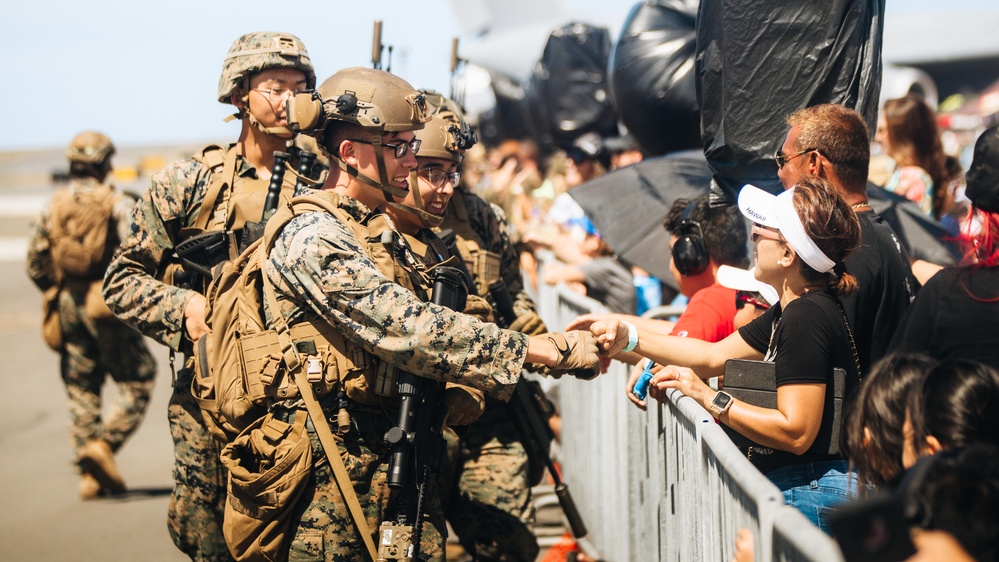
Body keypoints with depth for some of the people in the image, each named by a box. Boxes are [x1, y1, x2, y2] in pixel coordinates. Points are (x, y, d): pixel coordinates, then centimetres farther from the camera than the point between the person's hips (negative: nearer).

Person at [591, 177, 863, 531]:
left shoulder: (806, 318, -20)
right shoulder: (793, 311, 13)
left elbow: (796, 431, -25)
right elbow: (714, 356, 20)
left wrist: (709, 398, -19)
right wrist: (629, 339, 14)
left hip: (814, 495, -10)